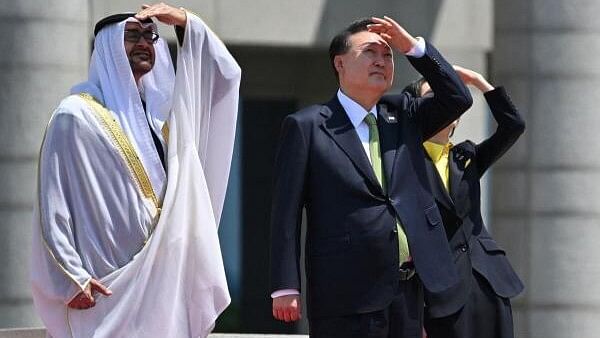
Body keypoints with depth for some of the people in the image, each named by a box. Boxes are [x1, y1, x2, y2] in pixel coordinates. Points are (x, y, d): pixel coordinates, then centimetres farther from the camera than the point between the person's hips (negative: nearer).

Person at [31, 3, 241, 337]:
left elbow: (225, 75, 24)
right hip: (108, 285, -6)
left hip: (164, 279, 6)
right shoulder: (77, 115, -4)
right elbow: (53, 205, -8)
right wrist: (71, 277, -16)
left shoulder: (162, 110, 16)